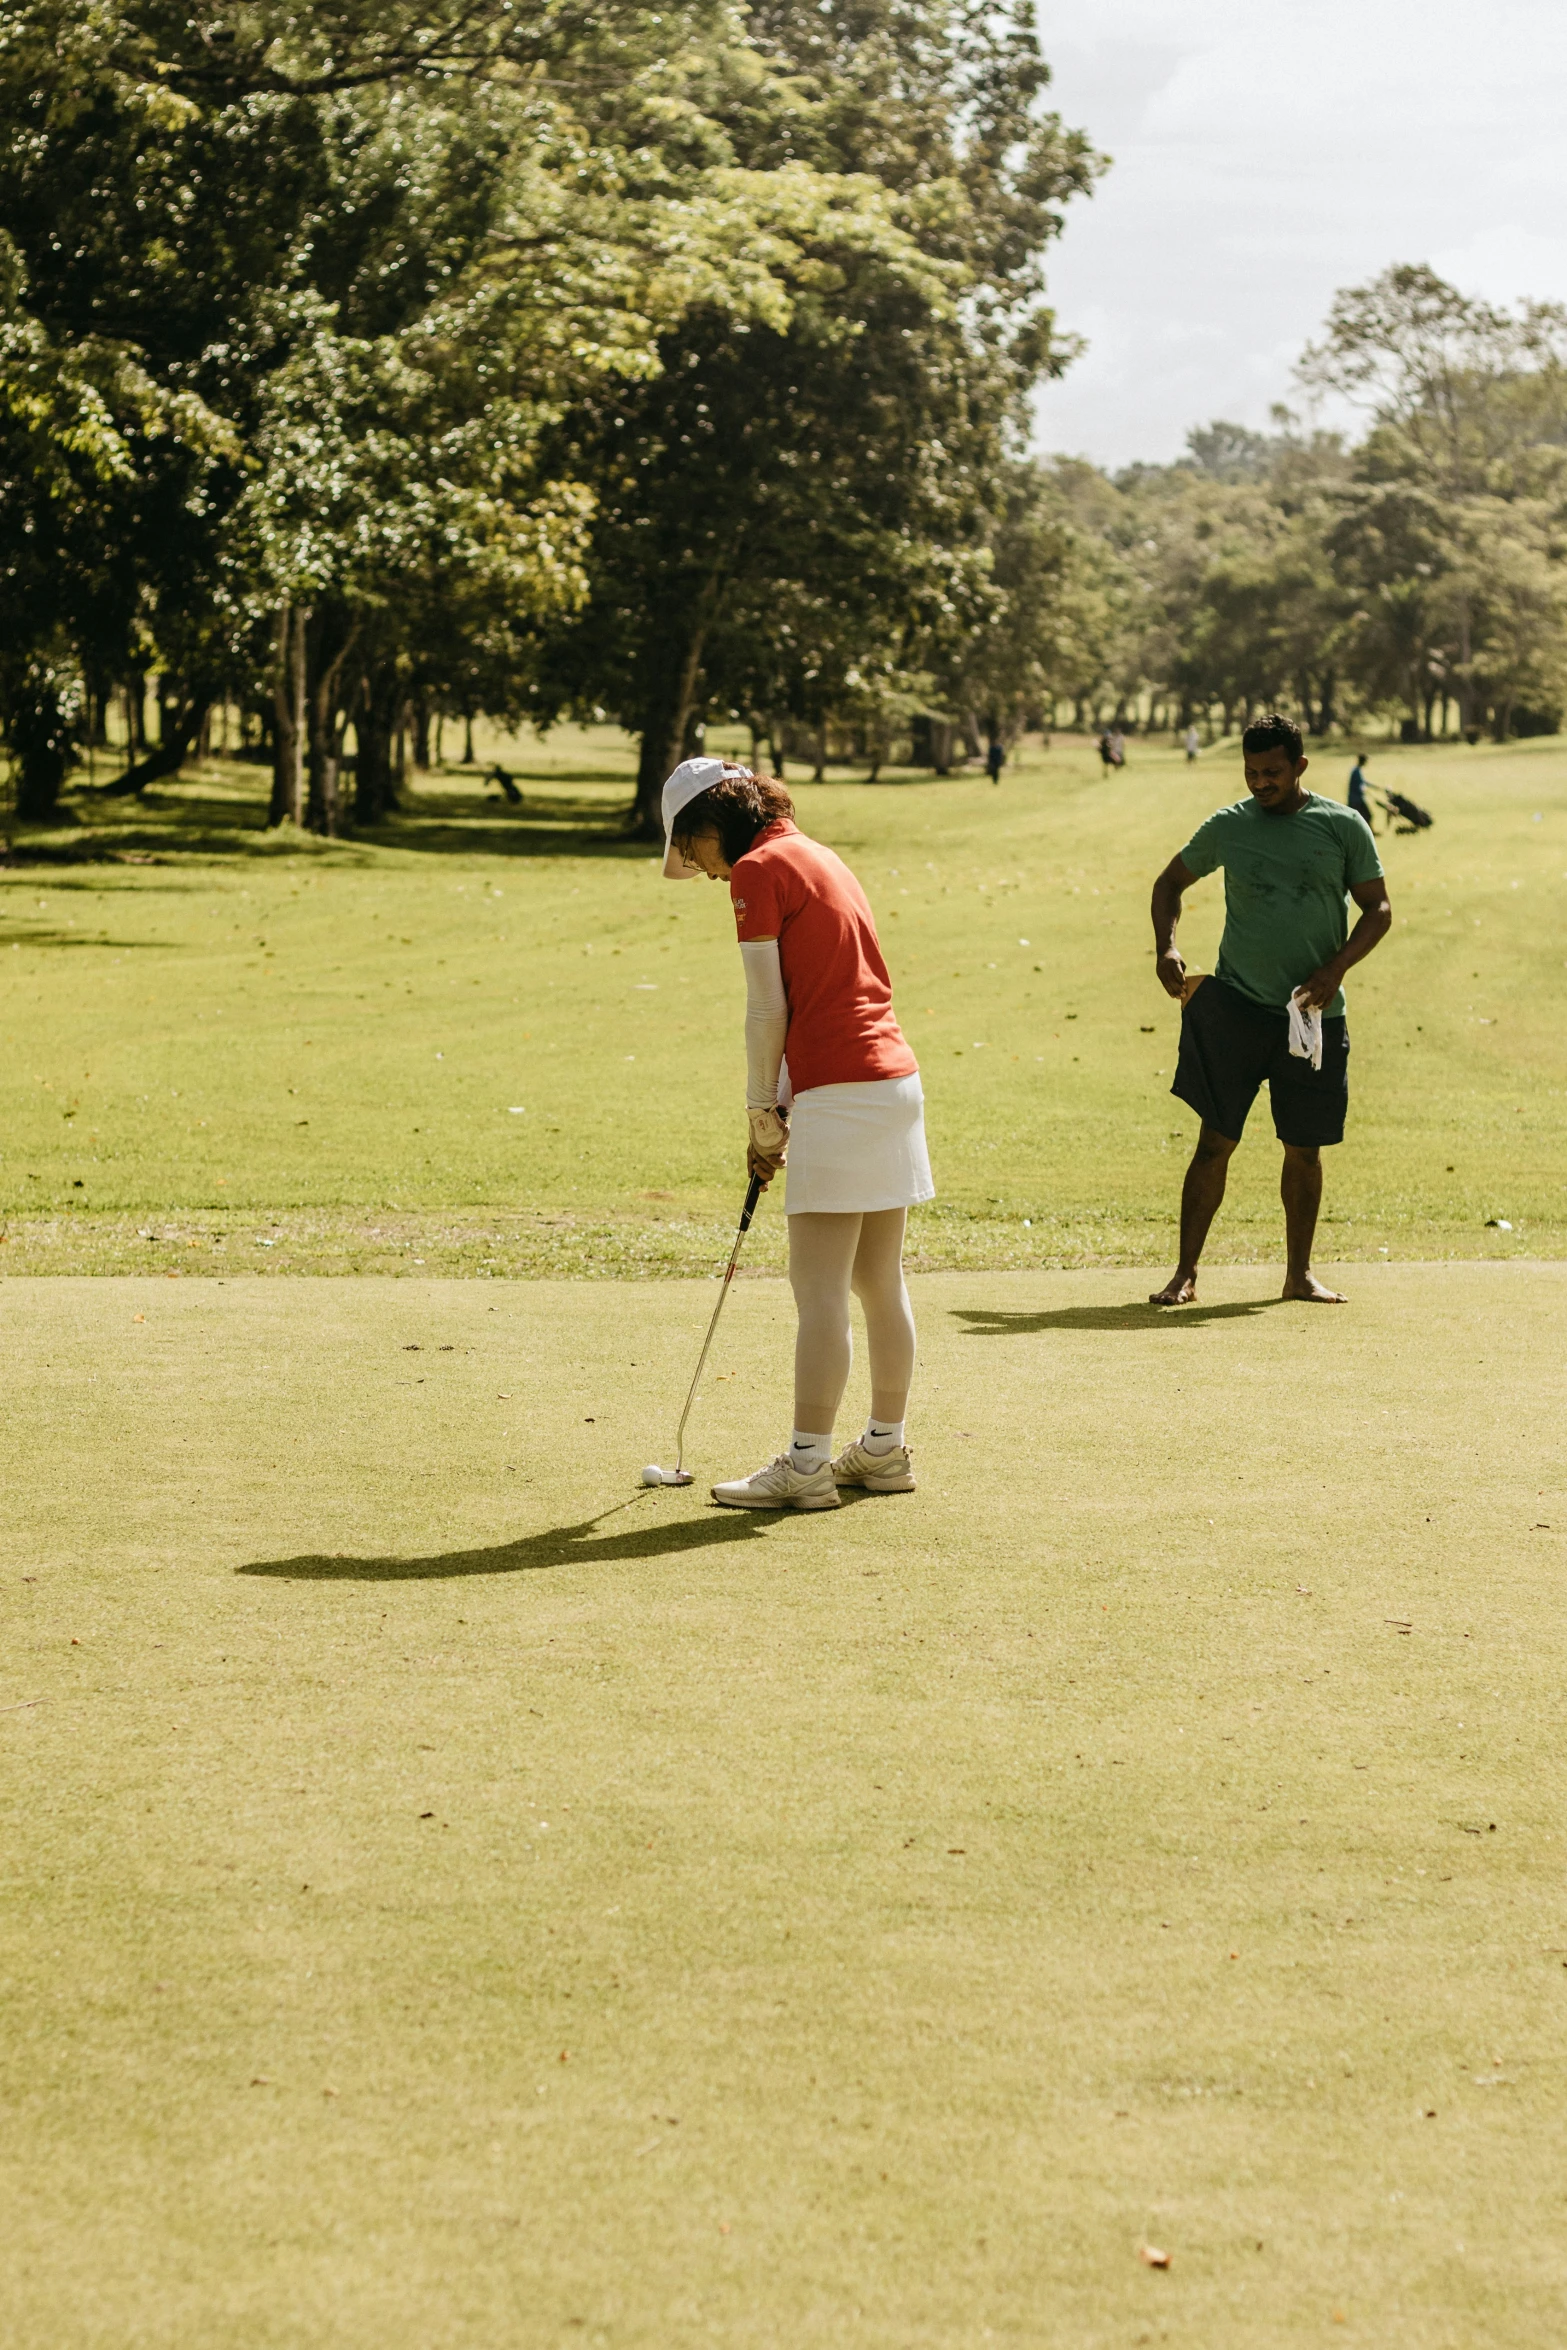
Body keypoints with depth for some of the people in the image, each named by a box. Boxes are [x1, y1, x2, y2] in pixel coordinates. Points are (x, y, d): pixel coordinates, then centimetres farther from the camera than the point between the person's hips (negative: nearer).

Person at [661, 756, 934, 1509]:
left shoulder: (758, 870, -7)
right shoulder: (817, 857, 19)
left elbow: (768, 1011, -9)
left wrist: (763, 1121, 1)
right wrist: (782, 1107, 14)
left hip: (838, 1095, -9)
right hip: (895, 1079, 9)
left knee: (820, 1290, -6)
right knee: (880, 1282, 14)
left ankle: (806, 1465, -5)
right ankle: (885, 1448, 21)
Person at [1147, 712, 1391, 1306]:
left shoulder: (1344, 828, 2)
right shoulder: (1227, 827, 3)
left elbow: (1378, 909, 6)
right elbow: (1169, 883, 17)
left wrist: (1335, 969, -9)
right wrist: (1165, 947, -1)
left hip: (1314, 1013, 1)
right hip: (1236, 1005, -1)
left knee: (1304, 1148, 8)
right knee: (1216, 1142, -5)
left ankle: (1299, 1273, 21)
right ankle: (1186, 1272, 1)